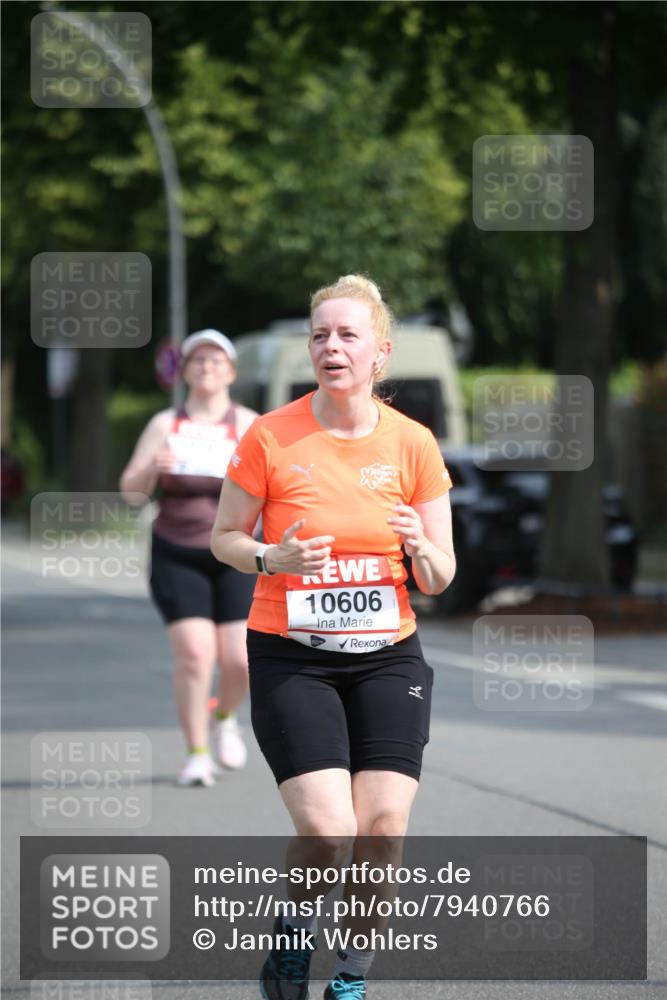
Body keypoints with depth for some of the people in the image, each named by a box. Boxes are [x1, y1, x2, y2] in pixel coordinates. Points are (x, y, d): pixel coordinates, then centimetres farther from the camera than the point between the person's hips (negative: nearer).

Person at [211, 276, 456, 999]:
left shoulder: (412, 444, 0)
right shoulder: (270, 437, -6)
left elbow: (438, 579, 6)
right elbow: (224, 537, 5)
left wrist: (421, 549, -17)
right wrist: (273, 558, -15)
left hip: (387, 655, 2)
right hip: (290, 659, -2)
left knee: (383, 829, -8)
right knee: (327, 830, -16)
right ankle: (295, 924, 17)